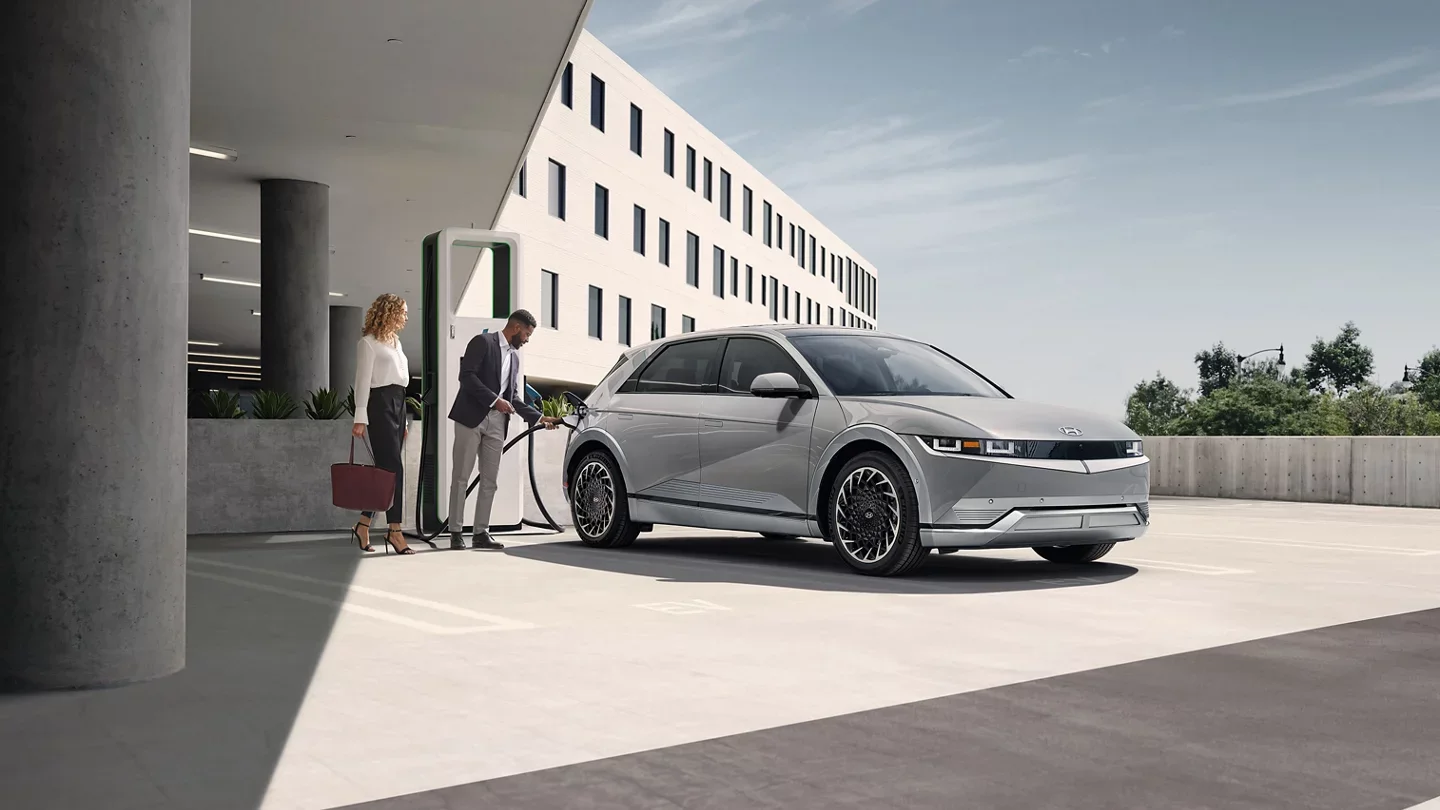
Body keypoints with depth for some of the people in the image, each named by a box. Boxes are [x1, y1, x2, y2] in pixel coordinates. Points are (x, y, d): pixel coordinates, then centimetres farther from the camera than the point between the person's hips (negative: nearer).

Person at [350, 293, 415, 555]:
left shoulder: (395, 342, 20)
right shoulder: (369, 342, -3)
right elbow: (363, 381, -9)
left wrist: (403, 421, 18)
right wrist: (360, 418, -16)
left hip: (398, 404, 8)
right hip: (380, 403, -8)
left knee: (385, 468, 6)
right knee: (393, 467, -12)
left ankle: (363, 524, 13)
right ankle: (395, 530, -10)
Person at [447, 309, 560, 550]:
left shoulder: (514, 357, 19)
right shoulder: (483, 342, -3)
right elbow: (466, 375, -13)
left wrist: (539, 417, 12)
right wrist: (494, 400, -16)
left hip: (496, 424, 7)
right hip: (471, 418, -7)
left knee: (489, 481, 5)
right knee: (461, 478, -3)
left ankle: (481, 533, 9)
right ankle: (456, 532, 0)